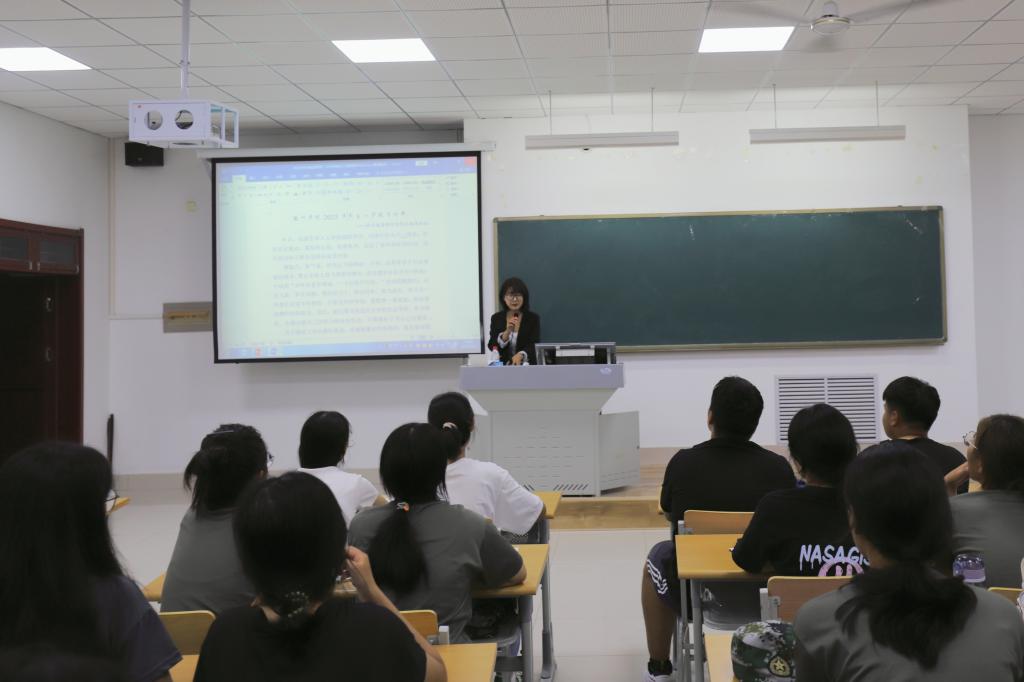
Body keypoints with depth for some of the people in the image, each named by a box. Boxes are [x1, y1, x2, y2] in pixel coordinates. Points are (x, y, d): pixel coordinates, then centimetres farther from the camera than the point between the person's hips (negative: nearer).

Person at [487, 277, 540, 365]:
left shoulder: (533, 318, 1)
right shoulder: (496, 318, 5)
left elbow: (535, 345, -9)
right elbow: (492, 346, 0)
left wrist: (520, 355, -28)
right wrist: (507, 332, -15)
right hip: (504, 367, 1)